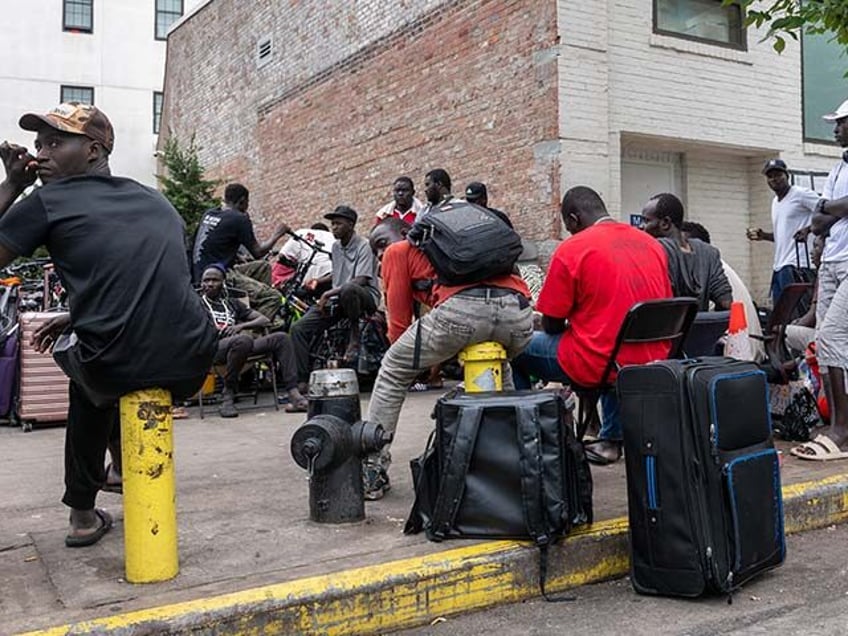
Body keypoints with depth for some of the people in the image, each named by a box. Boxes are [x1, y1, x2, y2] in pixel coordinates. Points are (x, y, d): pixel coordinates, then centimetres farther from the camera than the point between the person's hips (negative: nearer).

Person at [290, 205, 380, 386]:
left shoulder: (363, 246, -9)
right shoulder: (336, 246, 15)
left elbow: (361, 280, -21)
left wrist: (329, 294, -23)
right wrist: (319, 281, 16)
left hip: (366, 295, -7)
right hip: (337, 298, 7)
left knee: (348, 289, -45)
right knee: (299, 328, -11)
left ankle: (355, 336, -20)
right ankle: (302, 381, -11)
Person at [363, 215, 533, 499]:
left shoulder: (398, 252, 24)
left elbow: (399, 321, 18)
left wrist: (418, 359, 36)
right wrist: (438, 358, 46)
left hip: (462, 308, -6)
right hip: (519, 309, 6)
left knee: (392, 372, 17)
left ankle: (372, 474, 17)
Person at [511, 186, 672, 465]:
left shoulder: (571, 249, -9)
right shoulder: (652, 244, 8)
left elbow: (551, 326, -4)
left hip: (598, 365, -6)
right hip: (652, 361, 7)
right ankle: (612, 439, 35)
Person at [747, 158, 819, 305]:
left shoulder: (801, 194, -4)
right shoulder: (775, 202, 22)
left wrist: (808, 229, -21)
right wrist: (763, 235, 13)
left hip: (794, 264, -9)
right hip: (779, 265, 9)